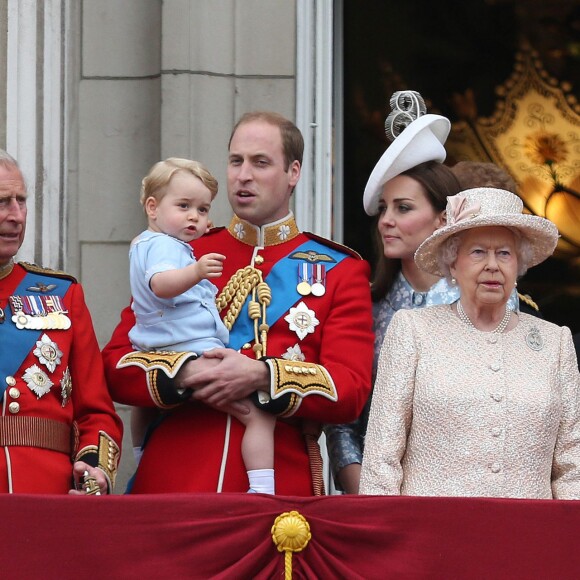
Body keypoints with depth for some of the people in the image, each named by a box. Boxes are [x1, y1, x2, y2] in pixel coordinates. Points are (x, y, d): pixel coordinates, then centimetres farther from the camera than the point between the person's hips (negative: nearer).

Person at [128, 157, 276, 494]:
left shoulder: (144, 243, 18)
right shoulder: (164, 246, -14)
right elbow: (161, 284, -36)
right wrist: (196, 272, -54)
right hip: (194, 350, -11)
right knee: (260, 415, -18)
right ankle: (261, 491, -27)